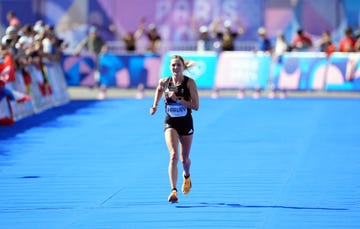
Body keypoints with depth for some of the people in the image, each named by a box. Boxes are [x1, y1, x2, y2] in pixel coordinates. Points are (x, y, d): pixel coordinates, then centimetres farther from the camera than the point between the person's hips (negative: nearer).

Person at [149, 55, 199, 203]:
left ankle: (186, 176, 52)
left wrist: (178, 99, -24)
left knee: (184, 158, 15)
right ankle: (173, 191, -25)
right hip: (170, 124, 0)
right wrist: (155, 105, 19)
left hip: (186, 124, 0)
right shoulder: (164, 82, -4)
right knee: (174, 155, -20)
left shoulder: (190, 83, -12)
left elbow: (196, 106, -16)